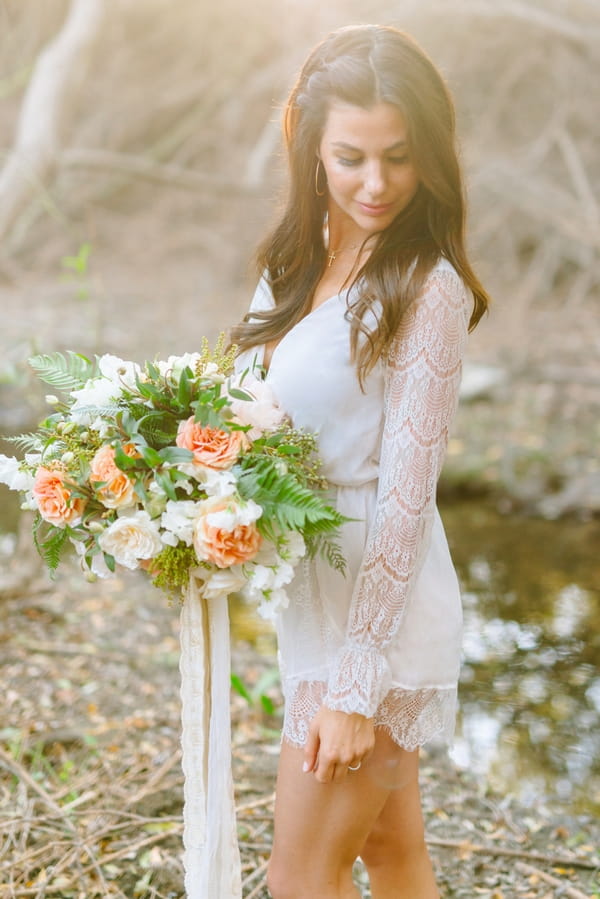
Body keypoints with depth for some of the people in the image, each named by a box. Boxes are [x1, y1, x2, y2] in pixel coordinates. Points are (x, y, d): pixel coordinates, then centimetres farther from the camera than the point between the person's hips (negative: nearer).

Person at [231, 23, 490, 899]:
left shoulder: (426, 291, -18)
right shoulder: (299, 263, 6)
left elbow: (406, 497, -20)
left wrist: (353, 687, -19)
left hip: (380, 610, -7)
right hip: (316, 591, 7)